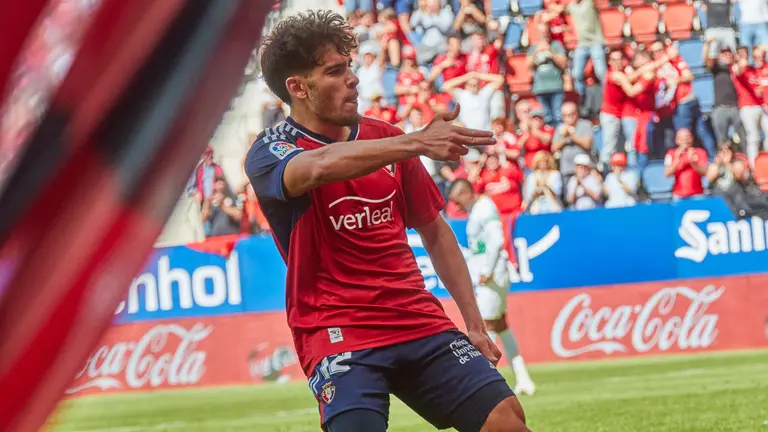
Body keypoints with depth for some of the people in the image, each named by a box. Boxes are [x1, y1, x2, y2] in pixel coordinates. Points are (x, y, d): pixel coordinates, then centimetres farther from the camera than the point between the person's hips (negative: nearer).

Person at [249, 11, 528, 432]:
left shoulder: (386, 138, 13)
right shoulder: (270, 152, -5)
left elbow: (434, 231, 21)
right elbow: (319, 167, -29)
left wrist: (474, 322, 14)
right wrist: (416, 142, -40)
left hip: (420, 322, 5)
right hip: (336, 332, -5)